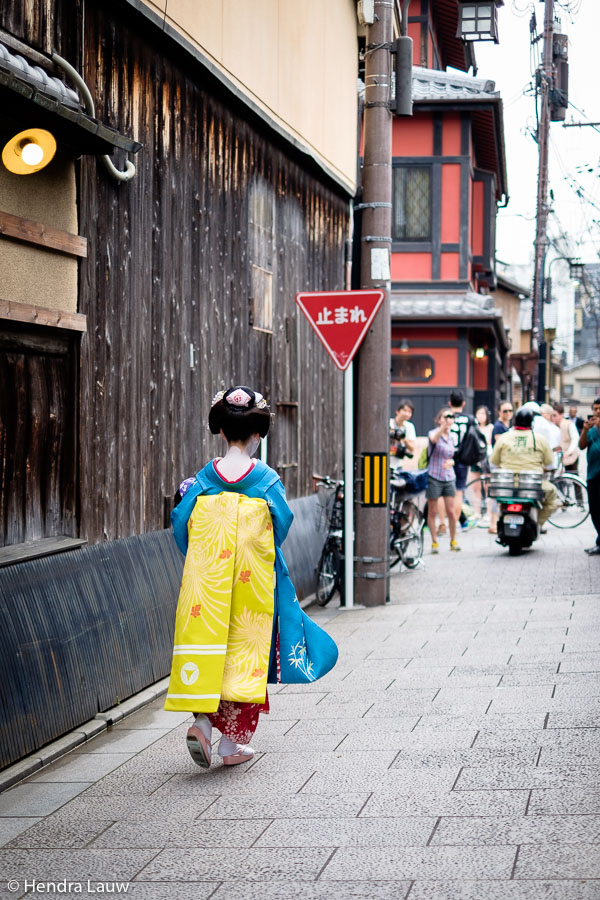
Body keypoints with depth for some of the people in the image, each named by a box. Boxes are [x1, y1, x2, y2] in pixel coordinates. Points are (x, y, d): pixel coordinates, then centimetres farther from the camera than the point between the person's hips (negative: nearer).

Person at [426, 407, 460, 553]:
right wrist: (443, 427, -47)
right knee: (432, 512, 2)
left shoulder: (451, 437, 12)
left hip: (449, 477, 4)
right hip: (434, 477, -4)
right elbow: (434, 439, -30)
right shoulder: (434, 432, -5)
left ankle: (453, 540, 14)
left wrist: (451, 462, -4)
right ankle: (434, 542, 11)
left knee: (451, 511, 0)